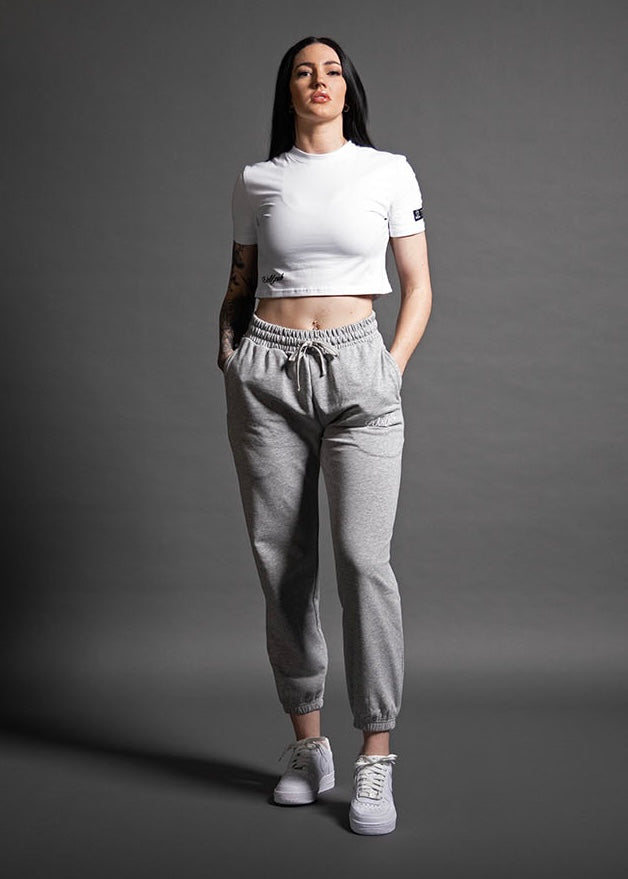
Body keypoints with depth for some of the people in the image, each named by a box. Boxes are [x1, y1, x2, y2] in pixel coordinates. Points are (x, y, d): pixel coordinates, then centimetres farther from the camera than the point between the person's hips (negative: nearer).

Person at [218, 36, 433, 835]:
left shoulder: (388, 172, 6)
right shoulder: (256, 181, 11)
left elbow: (417, 287, 8)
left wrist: (392, 371, -3)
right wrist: (228, 350, 4)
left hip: (357, 367, -2)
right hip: (267, 372, 2)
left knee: (363, 559, -14)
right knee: (281, 563, 2)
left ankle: (375, 761, -5)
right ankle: (308, 746, 16)